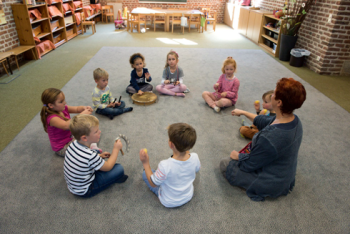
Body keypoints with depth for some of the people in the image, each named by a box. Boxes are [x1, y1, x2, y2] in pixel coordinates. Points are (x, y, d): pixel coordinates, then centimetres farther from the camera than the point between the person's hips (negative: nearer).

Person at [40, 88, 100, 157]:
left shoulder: (63, 109, -7)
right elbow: (66, 125, -45)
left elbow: (76, 109, -3)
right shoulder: (52, 118, -30)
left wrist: (84, 108, -26)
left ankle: (93, 145, -1)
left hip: (71, 137, 9)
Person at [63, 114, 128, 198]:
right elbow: (108, 167, -16)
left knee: (97, 151, 20)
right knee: (119, 169, -13)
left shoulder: (74, 144, -12)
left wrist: (99, 156, 2)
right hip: (83, 191, -8)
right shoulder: (90, 156, -35)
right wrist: (116, 149, -8)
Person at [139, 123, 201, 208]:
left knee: (145, 174, 8)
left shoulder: (165, 166, -40)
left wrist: (146, 163, -18)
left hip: (169, 203, -4)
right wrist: (186, 149, -2)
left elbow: (153, 184, -21)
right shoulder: (195, 158, -28)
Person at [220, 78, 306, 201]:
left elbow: (249, 164, -24)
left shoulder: (269, 138, -41)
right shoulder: (294, 120, -13)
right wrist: (243, 112, 16)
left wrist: (237, 156, -3)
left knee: (225, 164, 5)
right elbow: (264, 121, 7)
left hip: (270, 186, -8)